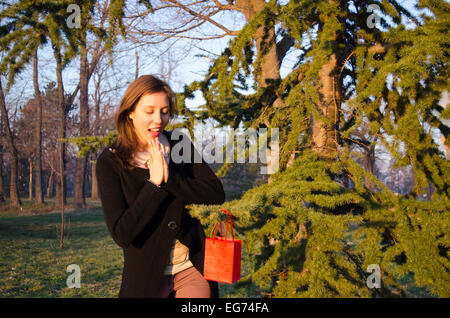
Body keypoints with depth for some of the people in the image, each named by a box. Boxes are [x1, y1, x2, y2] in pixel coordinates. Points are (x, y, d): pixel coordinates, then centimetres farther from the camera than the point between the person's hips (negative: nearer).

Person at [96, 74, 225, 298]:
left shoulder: (180, 146, 1)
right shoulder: (110, 162, -10)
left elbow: (216, 194, -7)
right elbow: (121, 234, -18)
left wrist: (170, 177, -18)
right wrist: (154, 182, -20)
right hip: (146, 275, -2)